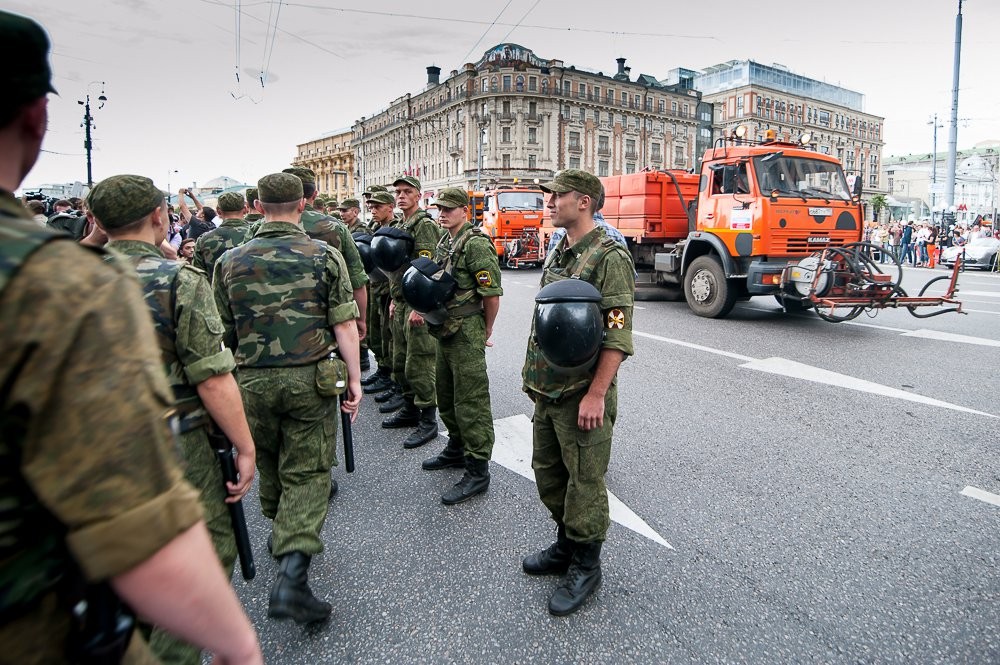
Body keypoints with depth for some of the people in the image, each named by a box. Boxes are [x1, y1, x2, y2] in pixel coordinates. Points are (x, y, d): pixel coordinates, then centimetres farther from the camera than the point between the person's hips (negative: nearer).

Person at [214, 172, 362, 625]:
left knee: (269, 463, 22)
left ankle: (281, 533, 43)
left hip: (252, 381, 3)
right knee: (307, 472, 4)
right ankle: (292, 574, -7)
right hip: (311, 379, -2)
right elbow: (344, 325, -8)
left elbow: (223, 333, 7)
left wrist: (226, 383, 21)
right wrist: (354, 379, -1)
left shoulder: (230, 262, 2)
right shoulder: (324, 256, -5)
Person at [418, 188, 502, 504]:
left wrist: (485, 333, -8)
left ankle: (477, 471, 4)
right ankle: (457, 449, 37)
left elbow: (492, 294, -17)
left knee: (470, 401, -5)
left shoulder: (476, 244, -15)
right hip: (445, 332, 10)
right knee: (446, 396, 20)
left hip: (466, 334, -10)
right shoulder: (444, 243, 14)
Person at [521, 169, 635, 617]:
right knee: (548, 471, 19)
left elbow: (617, 335, -20)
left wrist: (596, 395, -23)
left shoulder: (610, 258, -15)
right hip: (547, 390, 9)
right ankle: (565, 544, 39)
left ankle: (585, 566, 23)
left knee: (585, 479, 5)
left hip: (582, 393, -9)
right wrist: (533, 371, 17)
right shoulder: (557, 253, 12)